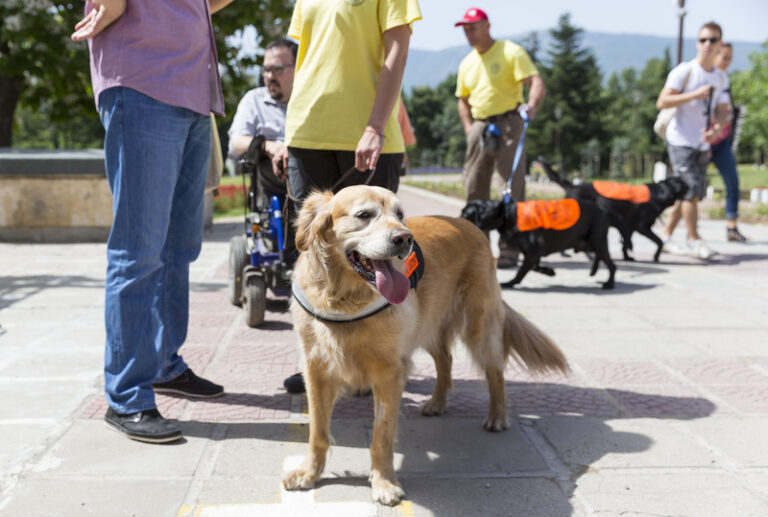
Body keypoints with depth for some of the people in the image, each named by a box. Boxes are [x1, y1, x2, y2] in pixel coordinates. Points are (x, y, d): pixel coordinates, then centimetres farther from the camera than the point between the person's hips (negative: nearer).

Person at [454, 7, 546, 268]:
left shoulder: (511, 52, -4)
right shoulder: (467, 64, 14)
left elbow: (537, 83, -14)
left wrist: (531, 105, -35)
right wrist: (469, 129, 9)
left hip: (508, 123, -6)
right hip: (479, 127, 6)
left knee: (512, 188, -9)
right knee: (474, 187, 8)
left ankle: (509, 250, -7)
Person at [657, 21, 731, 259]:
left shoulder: (721, 78, 10)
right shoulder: (684, 71, -8)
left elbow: (722, 111, 8)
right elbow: (662, 102, -14)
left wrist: (717, 128, -14)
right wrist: (695, 94, -22)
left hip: (702, 144, 6)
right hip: (681, 141, -6)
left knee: (688, 193, 7)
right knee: (691, 190, -11)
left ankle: (666, 235, 18)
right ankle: (694, 240, -2)